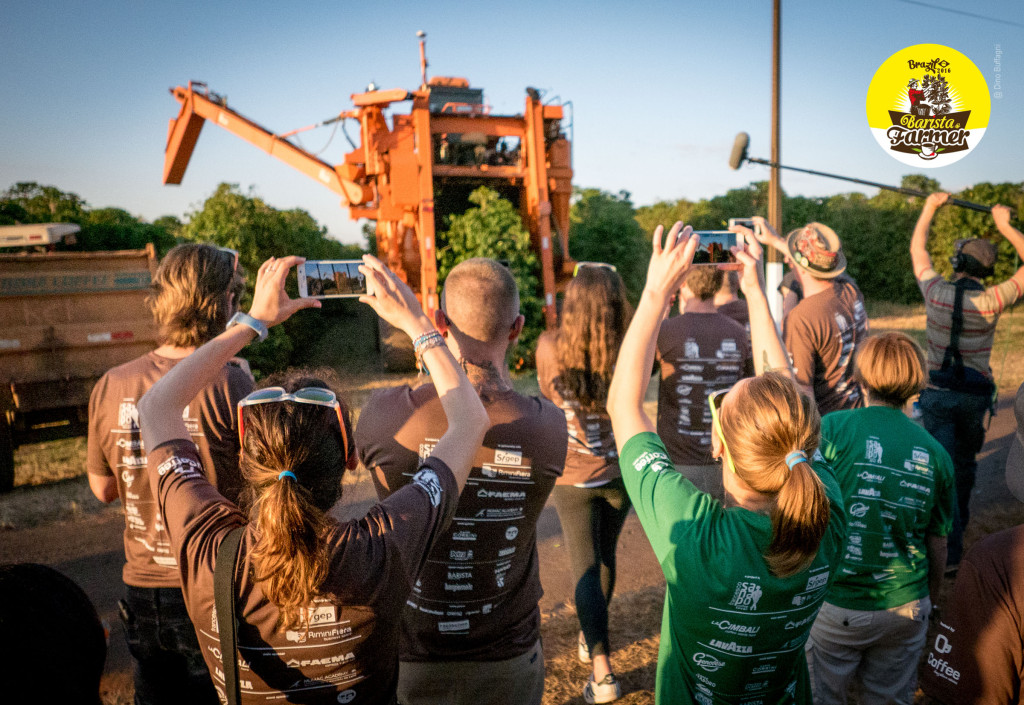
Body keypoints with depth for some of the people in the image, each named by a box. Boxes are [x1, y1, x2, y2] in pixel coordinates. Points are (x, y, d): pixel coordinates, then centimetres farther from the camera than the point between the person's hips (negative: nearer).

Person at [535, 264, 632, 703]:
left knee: (585, 569, 6)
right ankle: (591, 638, 45)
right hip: (619, 471, 2)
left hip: (572, 477, -2)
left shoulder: (550, 347, -17)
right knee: (605, 555, 22)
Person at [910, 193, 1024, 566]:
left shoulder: (935, 291, -11)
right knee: (965, 462, 20)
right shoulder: (990, 301, -14)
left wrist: (930, 207, 15)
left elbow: (917, 248, 6)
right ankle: (960, 521, 40)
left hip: (937, 394, -1)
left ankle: (949, 549, -3)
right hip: (975, 395, 1)